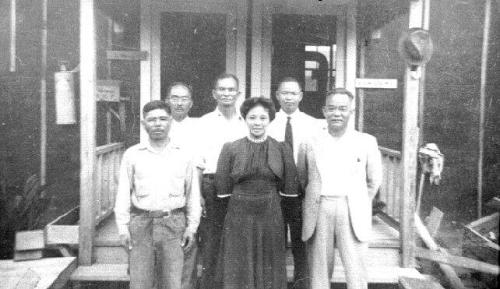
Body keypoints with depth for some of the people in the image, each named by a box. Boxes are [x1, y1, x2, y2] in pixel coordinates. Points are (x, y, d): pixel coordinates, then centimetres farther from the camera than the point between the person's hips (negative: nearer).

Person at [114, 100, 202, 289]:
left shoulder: (183, 155, 4)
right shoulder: (132, 155, 3)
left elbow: (193, 194, 7)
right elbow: (123, 193, 4)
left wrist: (192, 227, 3)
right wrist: (123, 227, -1)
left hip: (173, 224, 0)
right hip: (141, 224, 0)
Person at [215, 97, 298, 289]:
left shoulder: (281, 150, 1)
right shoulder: (230, 149, 0)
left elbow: (290, 188, 3)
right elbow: (222, 188, 2)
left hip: (271, 217, 1)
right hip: (238, 218, 0)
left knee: (269, 272, 13)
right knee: (238, 272, 9)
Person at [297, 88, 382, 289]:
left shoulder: (367, 142, 3)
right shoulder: (310, 143, 4)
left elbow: (374, 180, 12)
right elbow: (301, 178, 15)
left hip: (352, 213, -1)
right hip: (318, 210, 1)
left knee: (355, 270, -1)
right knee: (319, 269, 7)